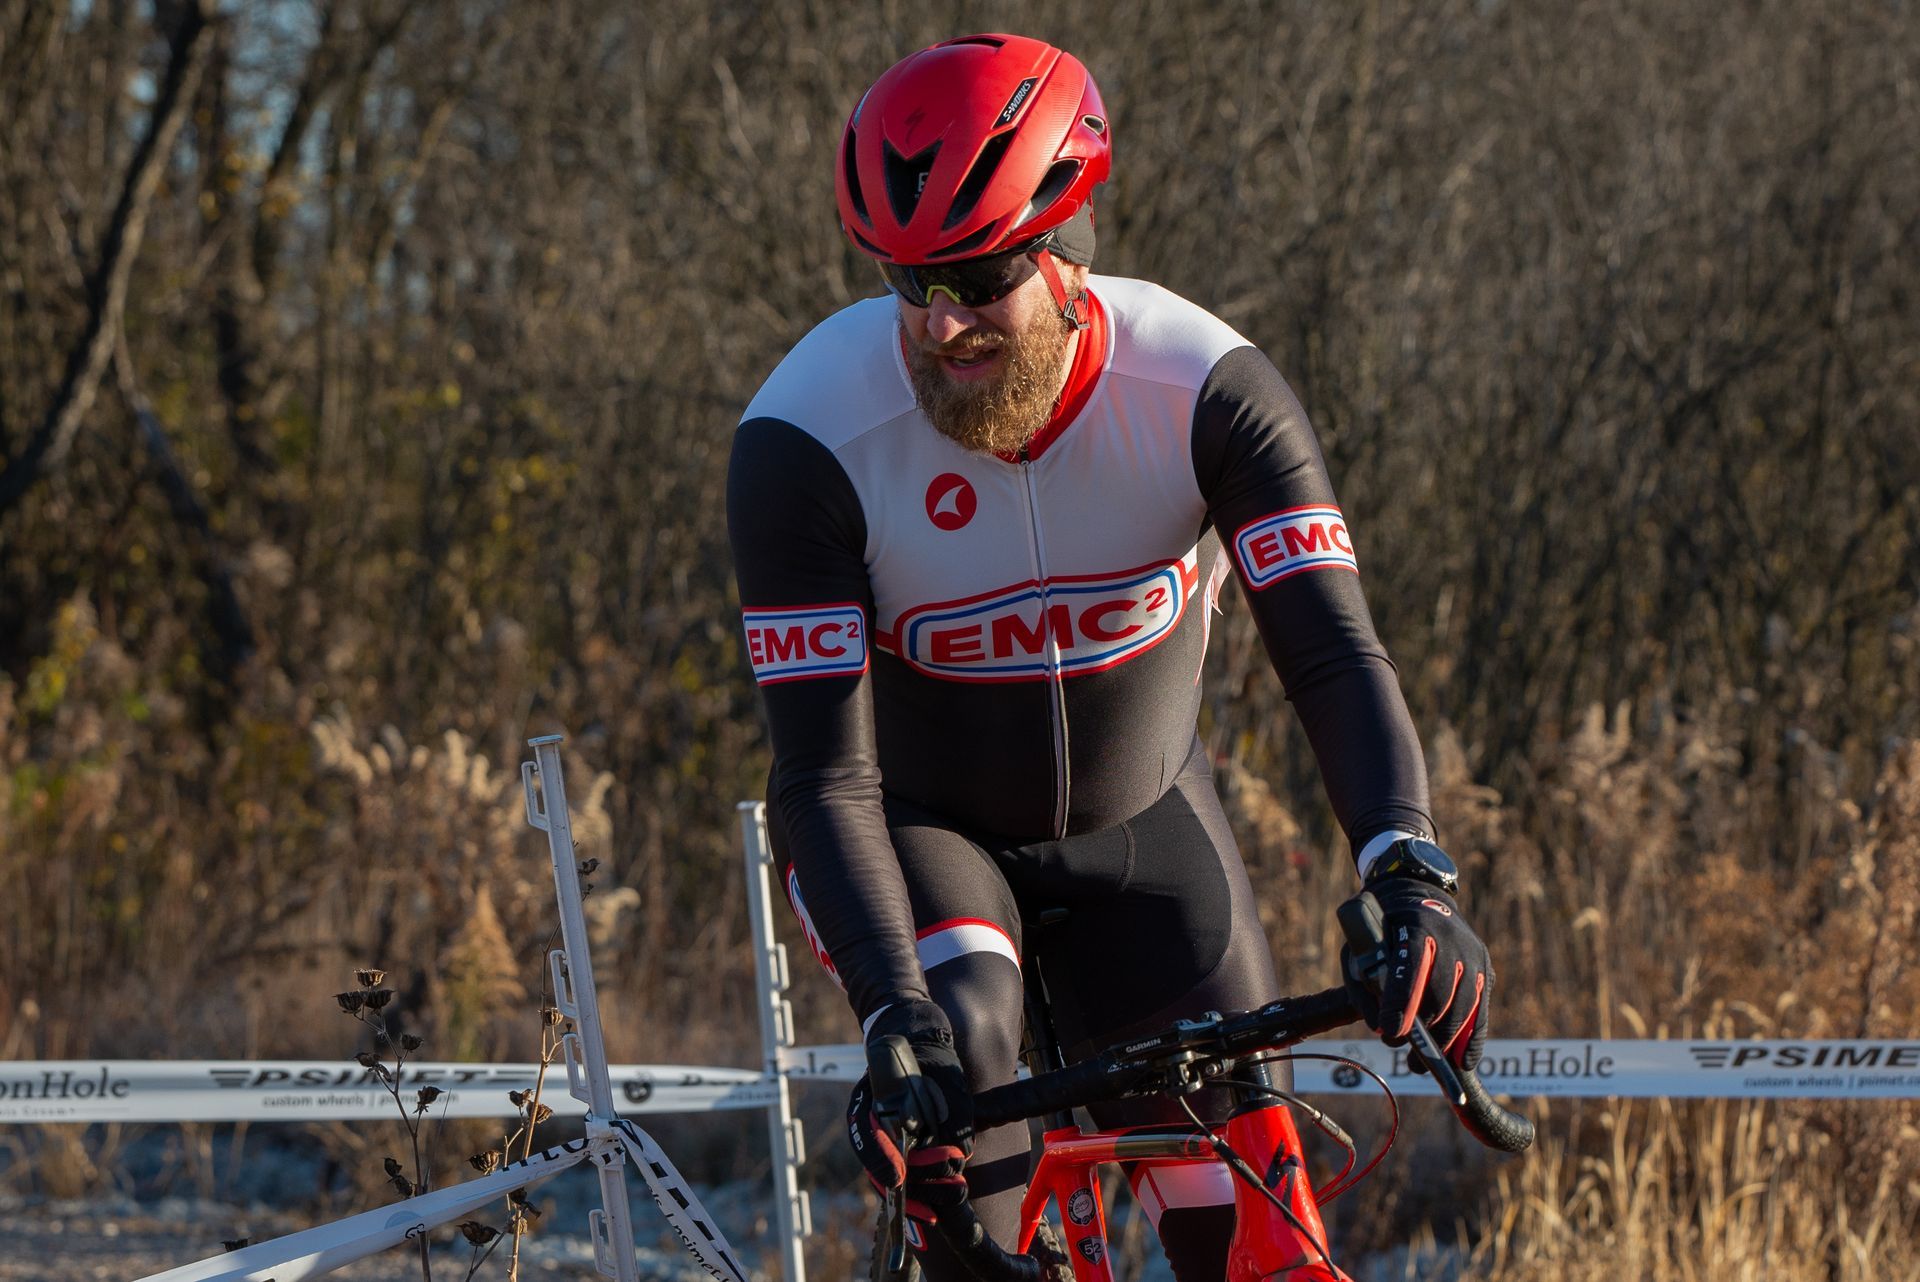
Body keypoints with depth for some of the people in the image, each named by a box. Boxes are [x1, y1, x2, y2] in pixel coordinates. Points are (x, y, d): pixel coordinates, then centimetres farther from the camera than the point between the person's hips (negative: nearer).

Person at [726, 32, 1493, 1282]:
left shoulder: (1206, 389, -26)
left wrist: (1411, 878, -51)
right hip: (912, 819, -1)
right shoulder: (806, 440, -29)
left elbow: (1333, 650, -33)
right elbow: (823, 773, -30)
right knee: (961, 1041, -33)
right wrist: (897, 1021, -44)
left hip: (1139, 813, 1)